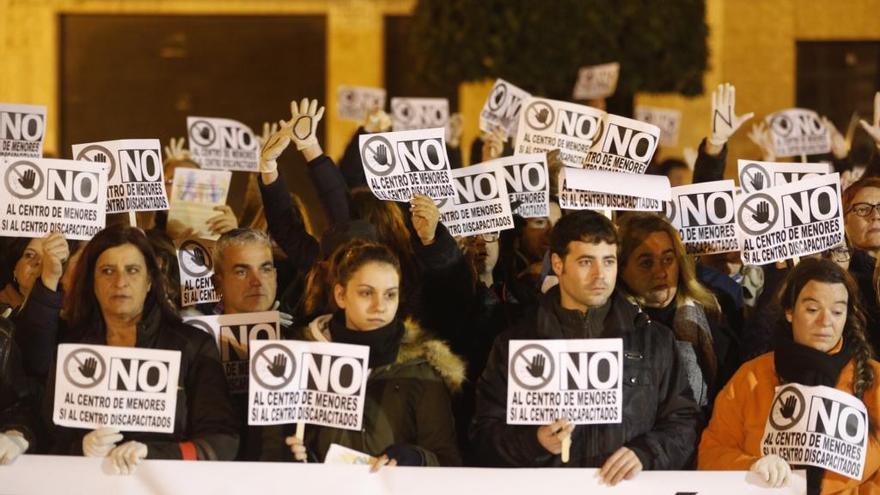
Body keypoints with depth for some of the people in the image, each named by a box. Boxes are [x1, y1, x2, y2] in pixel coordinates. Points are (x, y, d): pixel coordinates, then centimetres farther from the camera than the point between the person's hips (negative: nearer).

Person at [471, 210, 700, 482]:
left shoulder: (654, 340, 15)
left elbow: (683, 422, 11)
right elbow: (485, 433, 8)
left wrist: (644, 454, -7)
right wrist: (535, 441, -11)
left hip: (630, 489, 1)